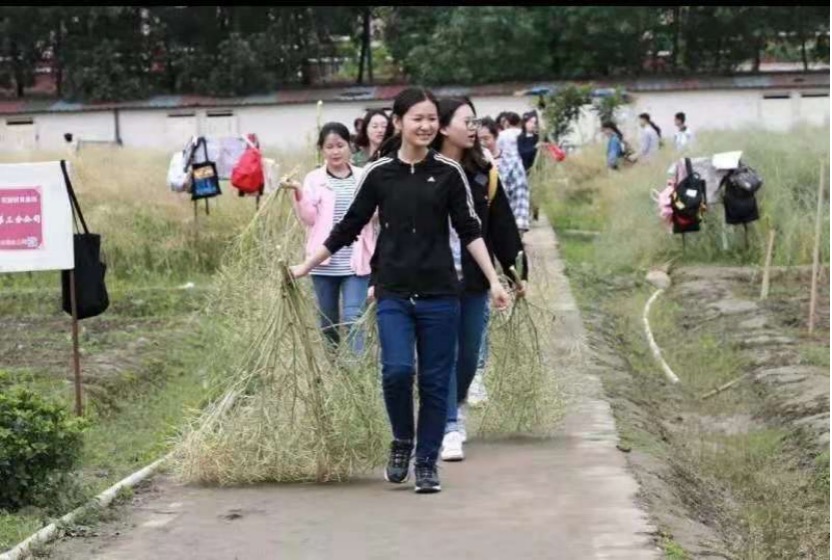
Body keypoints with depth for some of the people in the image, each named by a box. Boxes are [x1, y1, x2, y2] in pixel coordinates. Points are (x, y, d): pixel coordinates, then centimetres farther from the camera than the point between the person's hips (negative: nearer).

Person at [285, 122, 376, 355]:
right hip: (325, 262, 1)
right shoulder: (314, 179, 4)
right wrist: (299, 193, -17)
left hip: (355, 261, -1)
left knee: (353, 316, -12)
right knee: (328, 321, 10)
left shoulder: (364, 177, 4)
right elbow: (309, 219, -3)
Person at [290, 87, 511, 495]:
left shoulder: (448, 172, 2)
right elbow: (349, 228, 10)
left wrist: (493, 280, -4)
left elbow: (469, 230, 4)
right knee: (397, 370, -16)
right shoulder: (379, 173, 2)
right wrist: (306, 266, 13)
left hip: (439, 293, 0)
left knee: (435, 381, 2)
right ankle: (401, 442, 10)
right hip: (393, 292, 0)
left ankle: (427, 463, 16)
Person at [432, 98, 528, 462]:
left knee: (470, 353, 11)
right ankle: (450, 428, -2)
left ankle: (456, 406, 35)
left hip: (474, 280, 4)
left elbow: (503, 226, 9)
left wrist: (516, 271, 6)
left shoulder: (482, 173, 6)